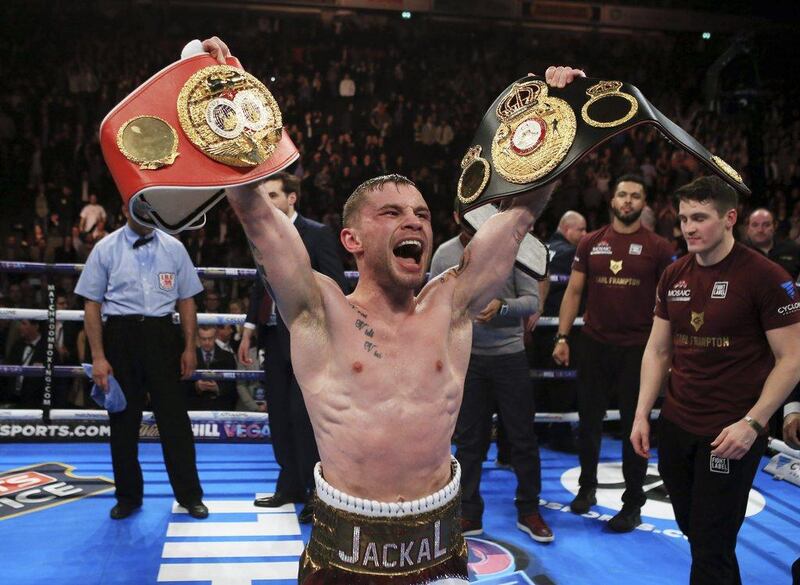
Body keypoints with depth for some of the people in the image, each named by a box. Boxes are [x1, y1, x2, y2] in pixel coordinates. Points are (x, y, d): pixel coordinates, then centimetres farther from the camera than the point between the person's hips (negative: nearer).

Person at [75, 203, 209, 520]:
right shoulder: (106, 249, 0)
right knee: (123, 419, 11)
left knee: (174, 416, 4)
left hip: (162, 334, 1)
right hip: (120, 336, 0)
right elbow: (92, 304, 0)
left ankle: (189, 494, 17)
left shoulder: (173, 248, 5)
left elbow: (186, 300, 8)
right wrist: (98, 357, -5)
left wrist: (189, 347, 2)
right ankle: (128, 495, 27)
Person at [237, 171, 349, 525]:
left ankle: (318, 493, 8)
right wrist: (249, 332, 14)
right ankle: (290, 486, 25)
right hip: (275, 337, 7)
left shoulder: (316, 234, -8)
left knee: (303, 415, -6)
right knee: (279, 415, 12)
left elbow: (337, 287, -9)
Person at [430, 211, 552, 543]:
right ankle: (469, 514, 22)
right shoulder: (444, 254, -1)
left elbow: (532, 300, -7)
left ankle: (529, 511, 22)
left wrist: (502, 306, -25)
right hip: (465, 356, 1)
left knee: (522, 436, 7)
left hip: (509, 354, -1)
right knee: (468, 438, 10)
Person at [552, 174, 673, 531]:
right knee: (589, 420, 13)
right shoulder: (591, 244, 5)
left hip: (637, 348, -2)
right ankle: (587, 486, 32)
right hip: (595, 345, 3)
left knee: (634, 426, 6)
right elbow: (574, 291, 6)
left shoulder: (658, 248, -2)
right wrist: (562, 337, -1)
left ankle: (633, 503, 18)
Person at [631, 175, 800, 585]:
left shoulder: (765, 277, -12)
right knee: (694, 532, 18)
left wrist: (752, 423, -18)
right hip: (675, 428, 6)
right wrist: (642, 414, 5)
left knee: (711, 549, 1)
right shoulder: (674, 276, 5)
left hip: (730, 435, -6)